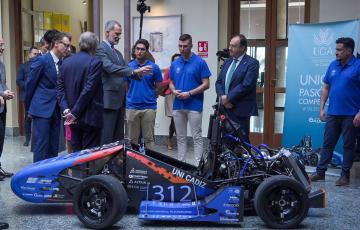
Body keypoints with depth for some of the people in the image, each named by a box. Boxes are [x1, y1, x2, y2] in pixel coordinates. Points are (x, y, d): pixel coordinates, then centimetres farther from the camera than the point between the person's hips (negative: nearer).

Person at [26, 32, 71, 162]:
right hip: (42, 109, -6)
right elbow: (30, 84, -3)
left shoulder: (62, 63, 11)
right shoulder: (42, 61, -9)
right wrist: (29, 107, 4)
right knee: (41, 144, -4)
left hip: (55, 111, 7)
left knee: (54, 146, 9)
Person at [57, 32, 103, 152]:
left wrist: (65, 109, -3)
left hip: (73, 118, 6)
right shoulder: (95, 62, -11)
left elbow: (60, 88, 3)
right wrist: (75, 112, -12)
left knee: (76, 152, 13)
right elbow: (89, 89, -16)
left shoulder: (66, 62, 7)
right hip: (90, 117, -6)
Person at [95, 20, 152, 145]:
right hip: (109, 100, -9)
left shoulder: (118, 53, 19)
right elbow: (110, 68, -24)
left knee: (119, 138, 13)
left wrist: (139, 73, -6)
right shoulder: (101, 49, -9)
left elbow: (125, 72, 13)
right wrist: (134, 71, -32)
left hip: (120, 100, 9)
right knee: (106, 139, -4)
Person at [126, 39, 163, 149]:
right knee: (133, 138, 10)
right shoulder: (128, 66, 4)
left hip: (149, 107, -1)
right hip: (132, 107, 2)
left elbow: (159, 87, 5)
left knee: (149, 138, 4)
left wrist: (149, 96, 5)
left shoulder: (154, 67, -1)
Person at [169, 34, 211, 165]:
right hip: (178, 106, 5)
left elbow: (206, 84, -7)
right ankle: (180, 162, 20)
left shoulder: (200, 62, -5)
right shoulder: (174, 64, 10)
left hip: (194, 106, -5)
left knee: (196, 137, 0)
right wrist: (174, 91, -7)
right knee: (180, 137, 12)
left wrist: (190, 93, -16)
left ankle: (199, 164, 5)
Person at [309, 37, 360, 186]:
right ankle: (320, 172, 17)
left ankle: (345, 175, 16)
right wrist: (321, 108, 7)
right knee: (327, 144, 10)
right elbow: (326, 88, 12)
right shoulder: (333, 65, 7)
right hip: (332, 113, 5)